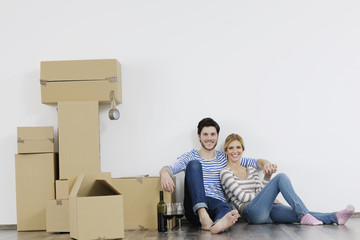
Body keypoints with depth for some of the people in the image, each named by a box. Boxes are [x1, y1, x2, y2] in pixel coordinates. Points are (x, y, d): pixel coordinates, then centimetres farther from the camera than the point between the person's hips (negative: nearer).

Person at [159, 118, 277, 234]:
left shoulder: (224, 158, 21)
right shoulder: (190, 157, 14)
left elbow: (254, 162, 19)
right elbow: (170, 168, -5)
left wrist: (265, 163, -6)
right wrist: (165, 173, -30)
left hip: (217, 204, 1)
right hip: (195, 207, -1)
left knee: (228, 208, -35)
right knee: (194, 164, -22)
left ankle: (218, 225, -72)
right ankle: (203, 217, -39)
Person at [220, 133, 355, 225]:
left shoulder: (251, 170, 25)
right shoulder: (225, 173, 3)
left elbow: (260, 193, 14)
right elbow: (242, 196, -6)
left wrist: (267, 177, -1)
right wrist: (271, 196, -1)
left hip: (266, 211, 7)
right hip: (251, 211, -7)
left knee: (297, 214, -18)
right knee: (280, 177, -20)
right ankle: (304, 215, -27)